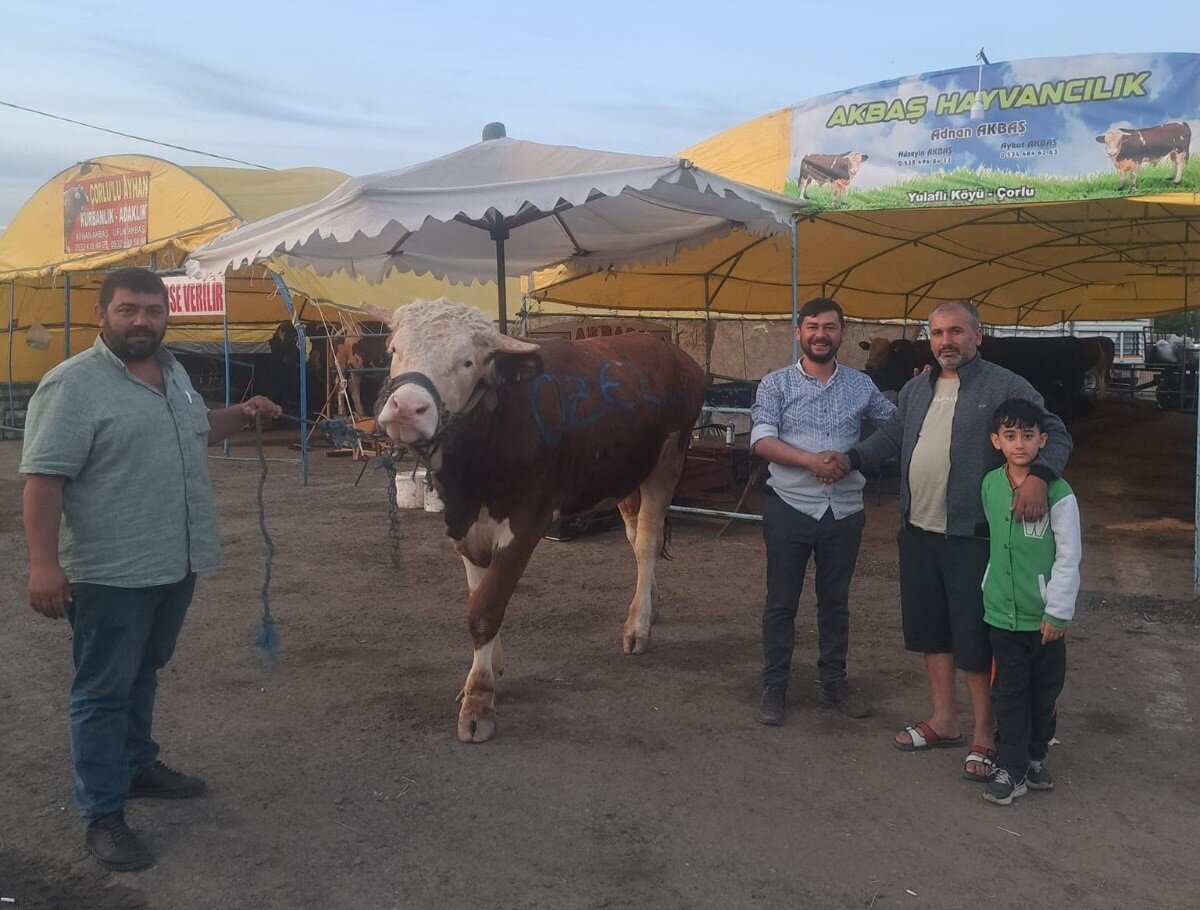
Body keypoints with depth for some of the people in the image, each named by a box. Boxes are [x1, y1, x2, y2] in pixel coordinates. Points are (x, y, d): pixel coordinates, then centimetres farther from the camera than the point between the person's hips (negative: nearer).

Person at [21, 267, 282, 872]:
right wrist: (43, 563, -25)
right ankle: (102, 816, 13)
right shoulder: (73, 384, -15)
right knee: (103, 691, 3)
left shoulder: (173, 372, 10)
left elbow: (196, 431, 27)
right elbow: (43, 476, -19)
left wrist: (240, 414, 9)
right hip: (110, 573, -7)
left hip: (176, 564, 8)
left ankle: (136, 766, 40)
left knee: (143, 675, 22)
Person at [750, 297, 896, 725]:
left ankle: (833, 681, 28)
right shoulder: (776, 383, -1)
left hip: (844, 510, 3)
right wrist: (810, 460, -22)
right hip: (789, 508, -2)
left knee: (835, 602, 15)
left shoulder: (861, 385, 7)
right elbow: (761, 441, -11)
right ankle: (774, 686, 18)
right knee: (781, 603, 6)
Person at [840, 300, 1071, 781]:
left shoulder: (1006, 387, -7)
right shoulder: (915, 389, 12)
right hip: (918, 533, 6)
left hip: (973, 537, -6)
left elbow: (1056, 434, -8)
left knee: (975, 638, 0)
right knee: (930, 629, 15)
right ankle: (943, 721, 30)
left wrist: (1039, 475, -26)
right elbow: (891, 436, 24)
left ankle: (984, 736, 15)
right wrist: (850, 458, 11)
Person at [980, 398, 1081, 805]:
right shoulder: (990, 485, -1)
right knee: (1009, 692, 8)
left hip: (1044, 617, -3)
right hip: (1002, 613, 3)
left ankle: (1035, 756, 31)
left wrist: (1057, 613, -10)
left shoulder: (1058, 493, -14)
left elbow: (1069, 558, -11)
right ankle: (1011, 768, 16)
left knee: (1044, 692, 13)